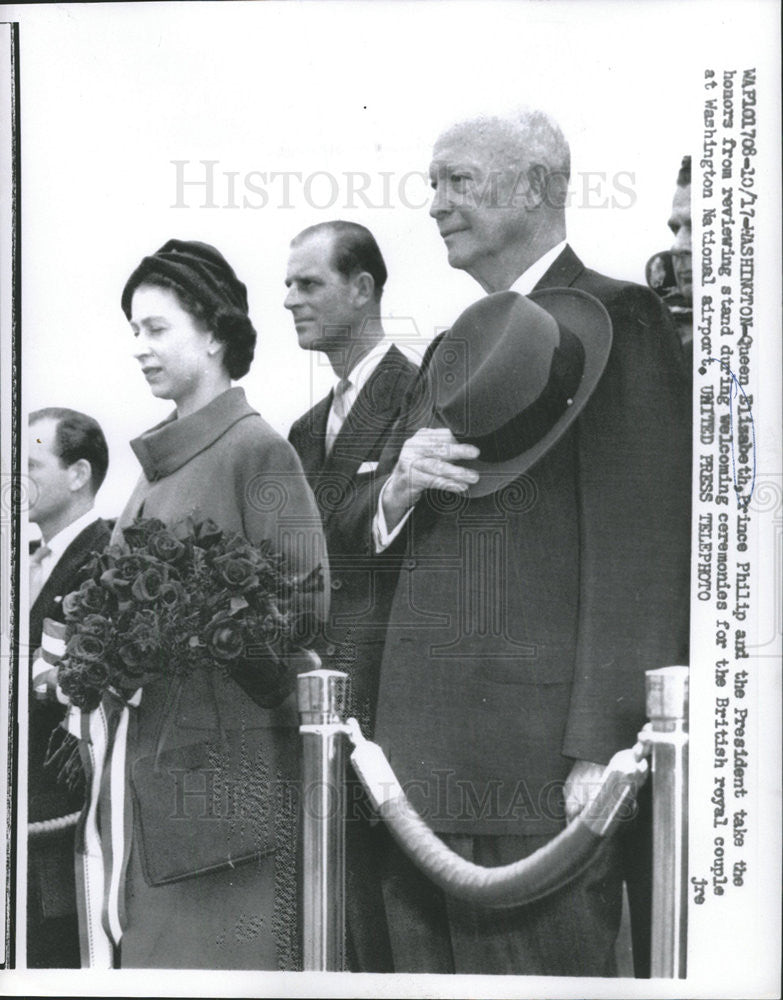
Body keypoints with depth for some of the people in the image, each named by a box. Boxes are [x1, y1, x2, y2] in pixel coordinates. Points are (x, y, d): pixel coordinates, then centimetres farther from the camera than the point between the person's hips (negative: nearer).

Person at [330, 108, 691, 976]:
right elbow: (356, 532, 22)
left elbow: (636, 554, -13)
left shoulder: (611, 319, -5)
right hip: (423, 753, 8)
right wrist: (399, 485, -2)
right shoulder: (453, 347, 20)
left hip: (534, 760, -8)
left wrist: (604, 751, -18)